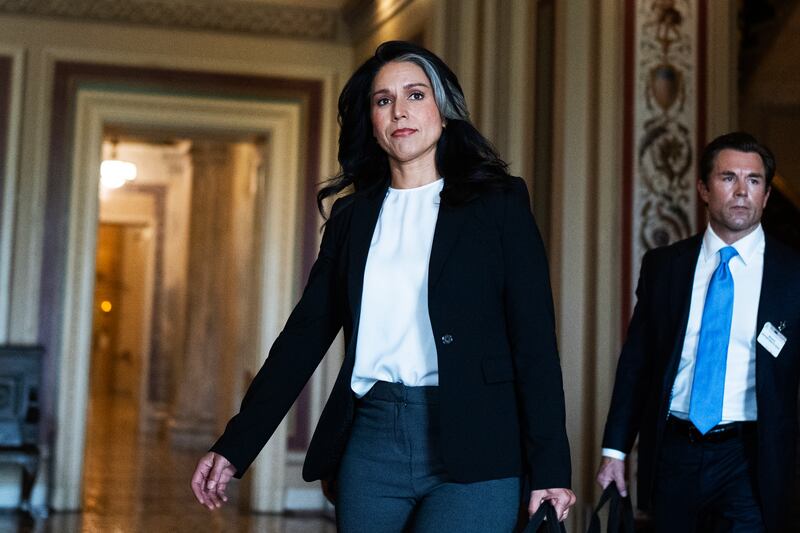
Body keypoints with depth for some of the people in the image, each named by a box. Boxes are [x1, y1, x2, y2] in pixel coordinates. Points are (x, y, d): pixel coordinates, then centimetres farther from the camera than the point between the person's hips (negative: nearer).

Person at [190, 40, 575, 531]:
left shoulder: (500, 203, 2)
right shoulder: (352, 215, 12)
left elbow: (535, 340, -3)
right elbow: (306, 333, 10)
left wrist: (549, 471, -10)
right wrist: (234, 447, 3)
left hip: (471, 445, -3)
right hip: (371, 441, 4)